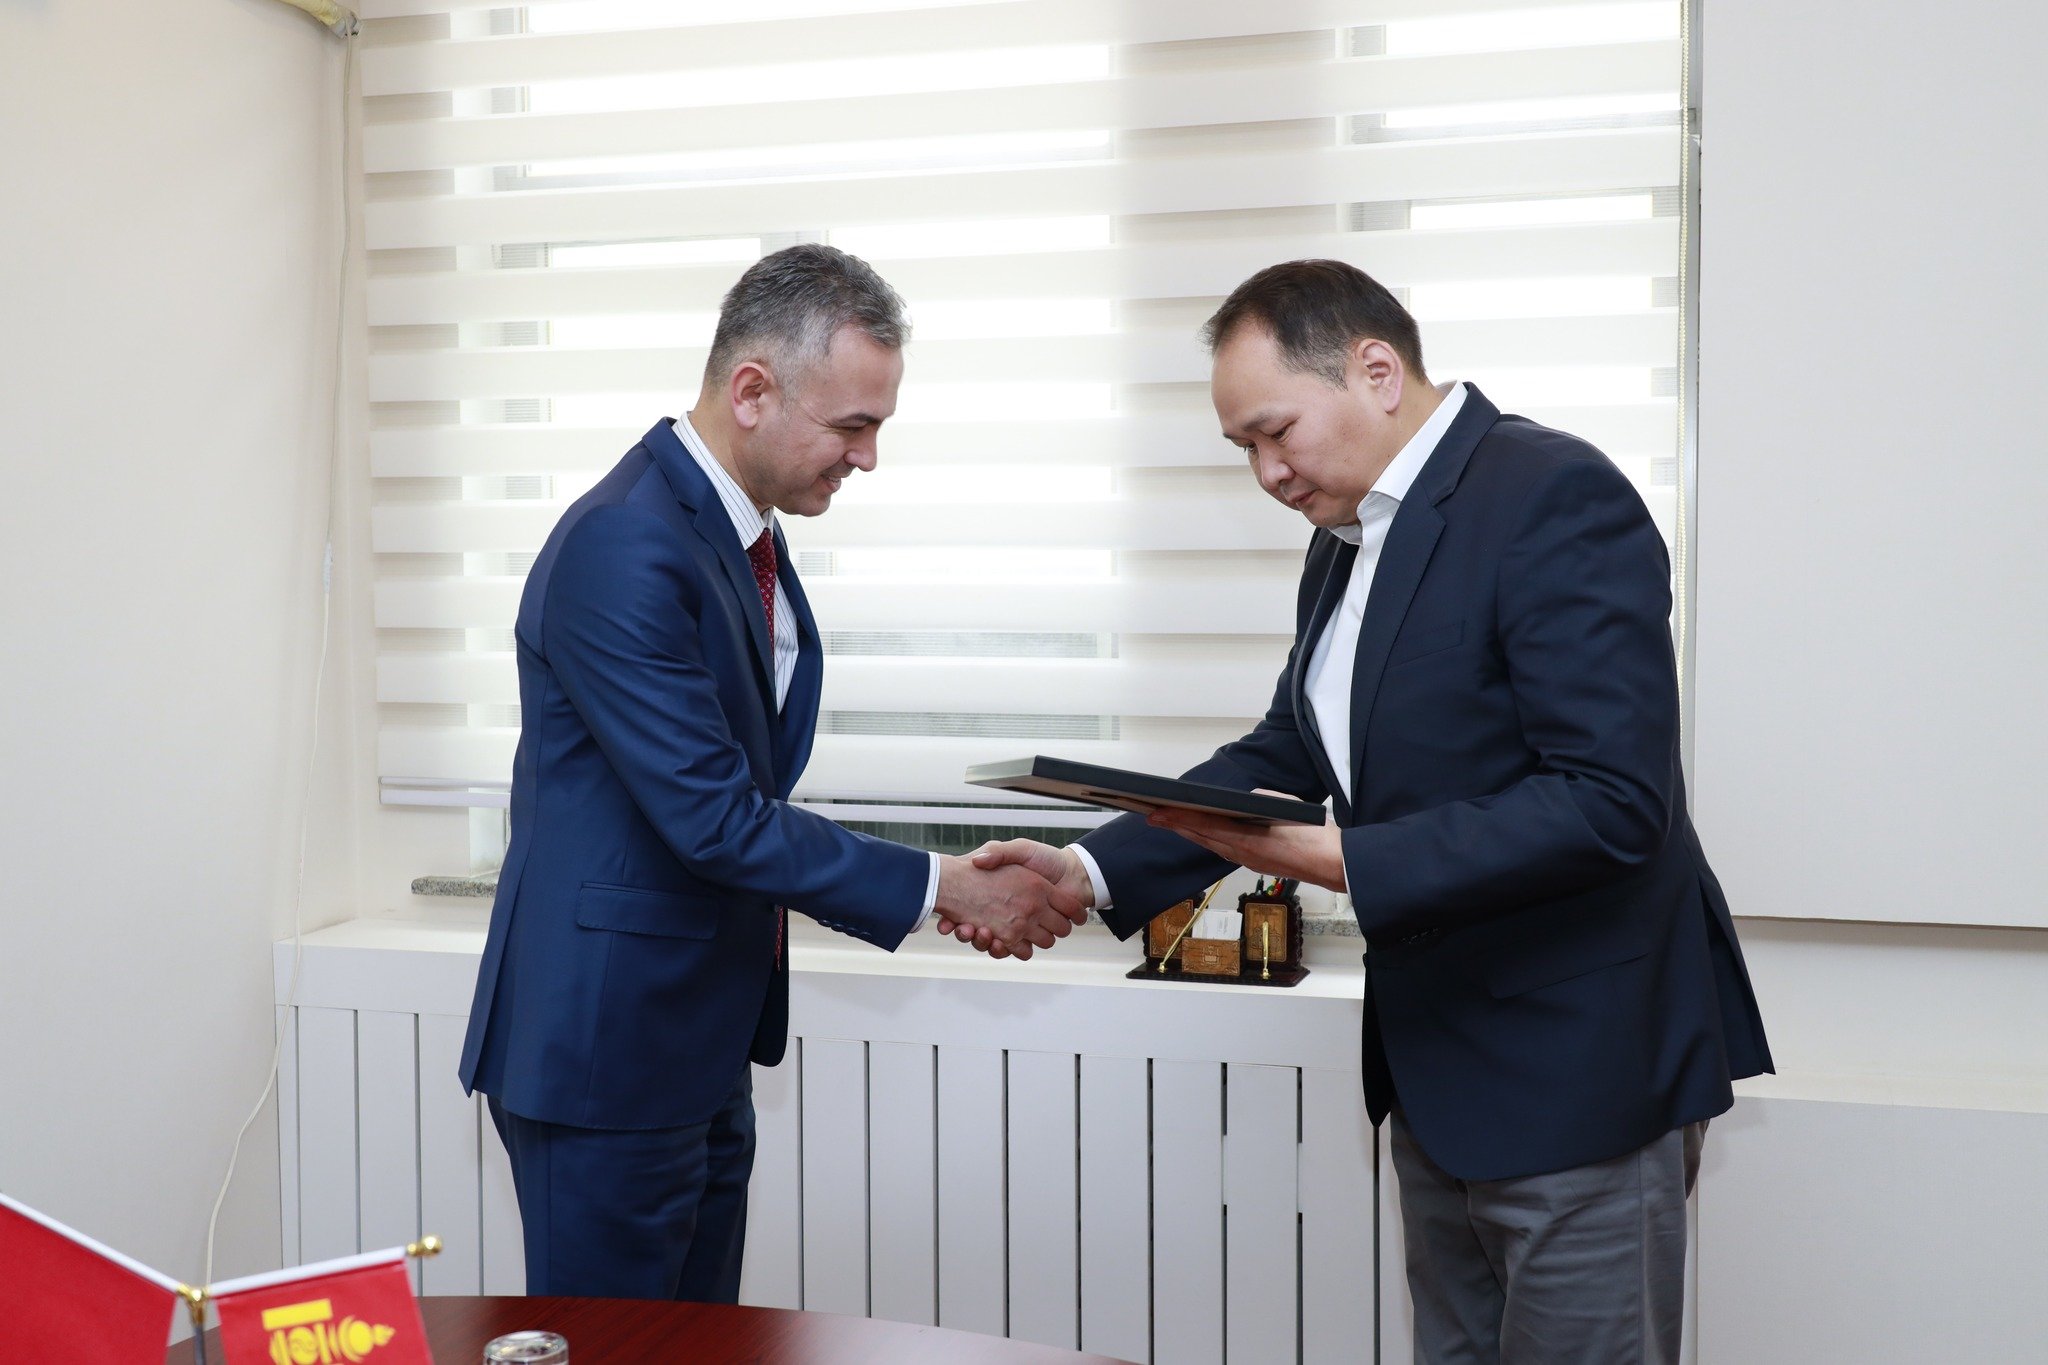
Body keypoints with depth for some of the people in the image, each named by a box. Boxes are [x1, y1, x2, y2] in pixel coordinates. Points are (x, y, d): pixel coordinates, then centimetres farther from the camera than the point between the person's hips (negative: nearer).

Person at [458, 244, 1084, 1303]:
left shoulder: (742, 530, 8)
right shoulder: (622, 549, -22)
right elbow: (715, 818, -24)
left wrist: (938, 890, 5)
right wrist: (940, 887, -16)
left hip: (700, 1046, 9)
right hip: (604, 1050, -9)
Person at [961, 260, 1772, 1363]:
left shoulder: (1557, 498, -18)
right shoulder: (1348, 538, 11)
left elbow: (1610, 801, -25)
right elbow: (1285, 754, 15)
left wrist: (1338, 860, -28)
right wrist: (1092, 873, 3)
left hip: (1576, 1070, -9)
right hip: (1438, 1069, 9)